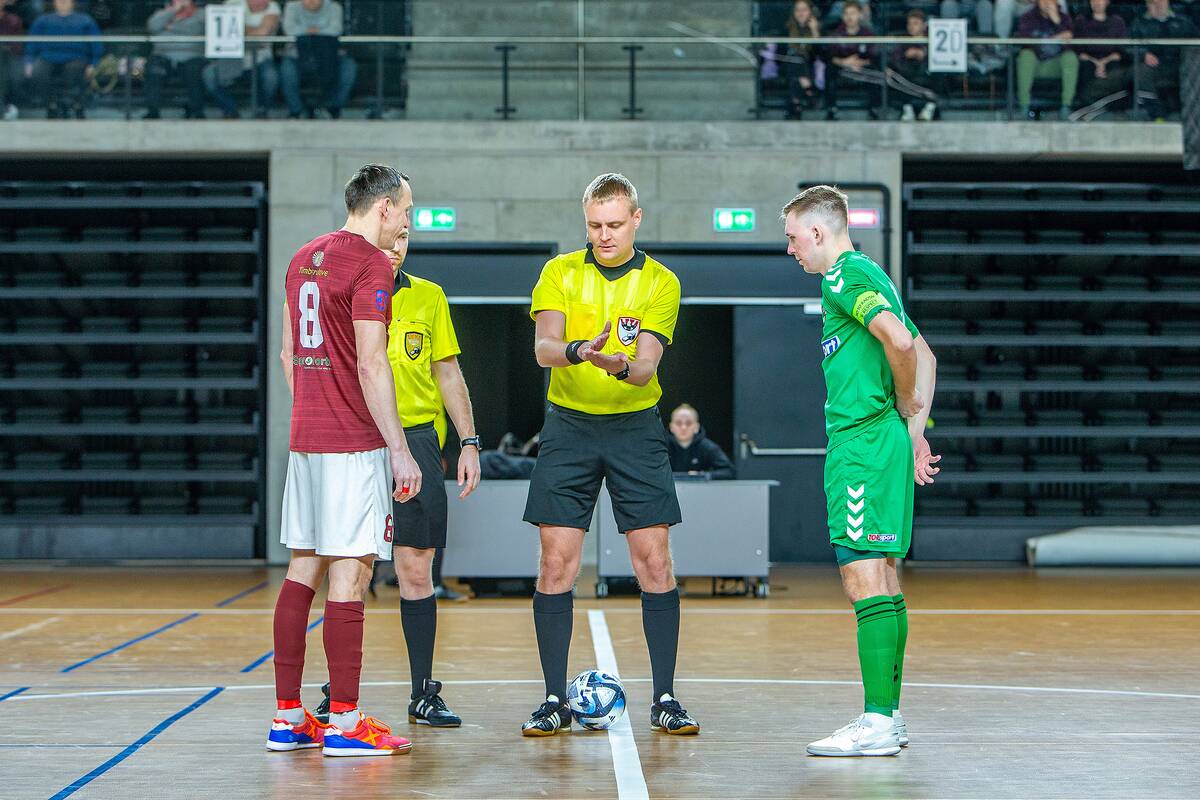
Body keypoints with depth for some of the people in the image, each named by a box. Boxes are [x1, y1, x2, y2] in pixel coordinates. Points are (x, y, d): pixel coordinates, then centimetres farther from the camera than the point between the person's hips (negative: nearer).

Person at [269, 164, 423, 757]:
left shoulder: (304, 258, 15)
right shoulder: (369, 265, -11)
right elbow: (370, 365, -16)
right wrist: (400, 451, -15)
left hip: (305, 438, 8)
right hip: (355, 443, -8)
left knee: (303, 570, 10)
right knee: (349, 575, -6)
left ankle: (287, 718, 13)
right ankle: (343, 723, -4)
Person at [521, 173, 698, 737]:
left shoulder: (660, 283, 0)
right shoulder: (560, 273, 4)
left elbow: (646, 367, -10)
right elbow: (543, 347, -10)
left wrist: (621, 366, -34)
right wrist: (580, 349, -32)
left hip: (634, 429, 0)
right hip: (568, 426, 1)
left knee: (654, 563, -4)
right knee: (556, 563, -3)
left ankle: (664, 699, 5)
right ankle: (555, 701, 6)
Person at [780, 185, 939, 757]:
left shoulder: (843, 275, -9)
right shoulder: (866, 274, 21)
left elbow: (900, 341, -24)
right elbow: (924, 355, 23)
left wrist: (905, 405, -9)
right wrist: (914, 430, 16)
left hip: (862, 443, -10)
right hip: (882, 443, 10)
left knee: (865, 578, -11)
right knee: (882, 578, 12)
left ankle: (877, 725, -12)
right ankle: (888, 717, 18)